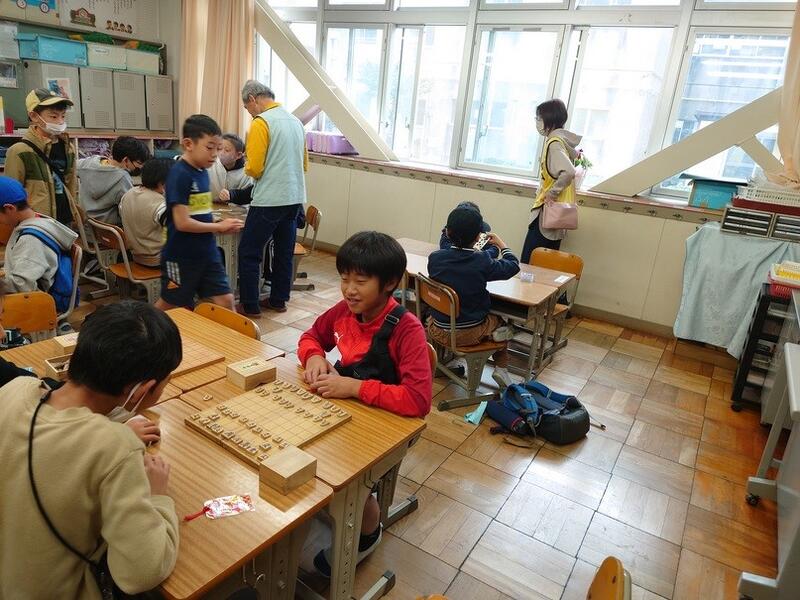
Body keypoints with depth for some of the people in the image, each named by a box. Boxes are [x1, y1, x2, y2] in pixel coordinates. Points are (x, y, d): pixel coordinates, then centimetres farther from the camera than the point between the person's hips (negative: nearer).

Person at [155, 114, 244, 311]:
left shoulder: (202, 172, 5)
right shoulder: (179, 175, -19)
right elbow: (183, 223, -23)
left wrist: (221, 225, -2)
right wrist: (218, 227, -13)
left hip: (207, 253, 7)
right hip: (181, 256, -7)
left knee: (225, 300, 5)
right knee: (169, 305, 12)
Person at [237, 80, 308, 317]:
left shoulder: (261, 122, -10)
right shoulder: (295, 121, 12)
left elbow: (254, 168, -13)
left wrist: (248, 166, 8)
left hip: (269, 200, -8)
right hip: (295, 198, 8)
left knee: (249, 253, 3)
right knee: (284, 252, 15)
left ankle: (250, 306, 8)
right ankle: (278, 300, 24)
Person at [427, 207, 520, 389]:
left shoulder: (434, 258, -14)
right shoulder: (482, 262, -19)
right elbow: (513, 265, -1)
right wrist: (501, 244, 15)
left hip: (439, 332, 2)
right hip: (472, 333, -2)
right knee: (501, 323, 29)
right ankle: (501, 368, 16)